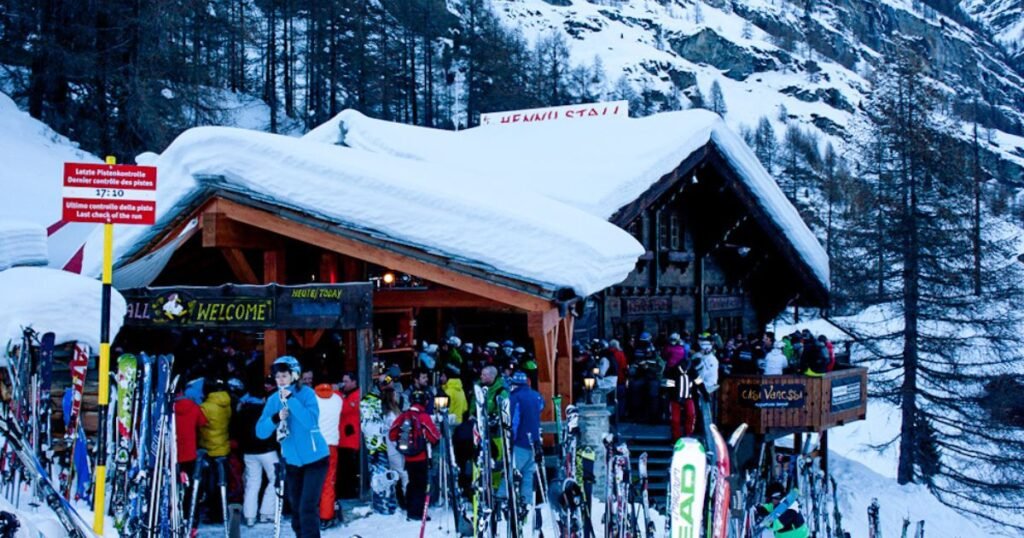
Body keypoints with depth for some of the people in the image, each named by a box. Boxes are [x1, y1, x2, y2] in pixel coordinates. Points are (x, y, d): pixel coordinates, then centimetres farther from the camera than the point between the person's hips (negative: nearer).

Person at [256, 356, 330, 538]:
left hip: (314, 458, -5)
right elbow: (261, 432, -6)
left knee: (308, 508, -14)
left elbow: (311, 421, -26)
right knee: (296, 510, 13)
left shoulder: (306, 393, -12)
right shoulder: (273, 400, 0)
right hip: (292, 461, 5)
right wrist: (275, 419, -24)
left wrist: (291, 399, -28)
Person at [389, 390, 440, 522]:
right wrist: (438, 435, 6)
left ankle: (410, 510, 25)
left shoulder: (403, 416, 0)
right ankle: (417, 512, -2)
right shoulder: (424, 417, -16)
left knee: (412, 482, 19)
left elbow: (392, 435, 5)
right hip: (421, 457, -5)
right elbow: (435, 437, -15)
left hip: (408, 457, 6)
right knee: (421, 484, 2)